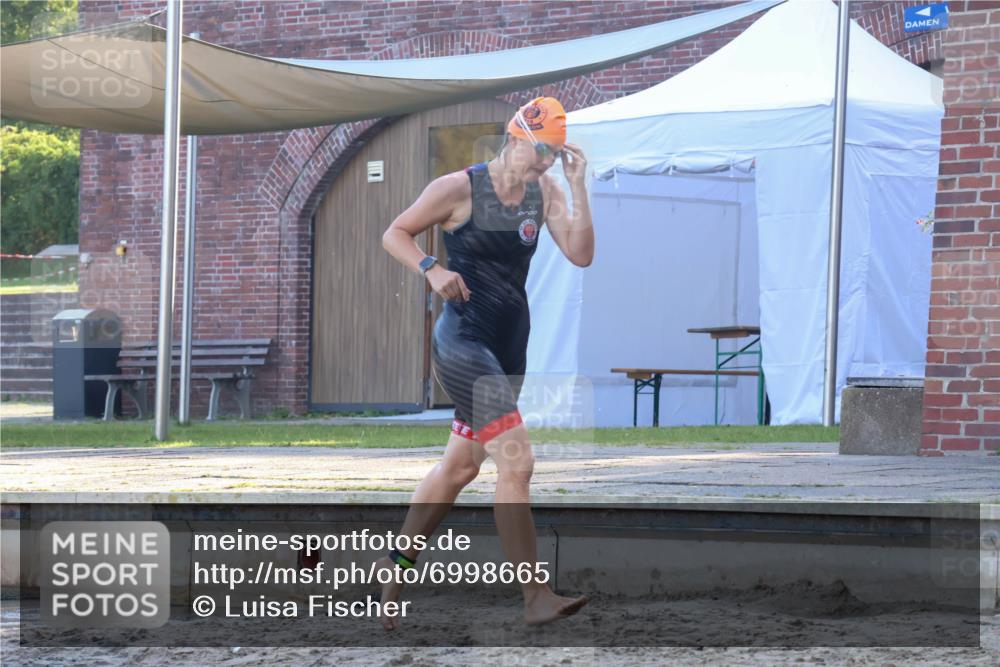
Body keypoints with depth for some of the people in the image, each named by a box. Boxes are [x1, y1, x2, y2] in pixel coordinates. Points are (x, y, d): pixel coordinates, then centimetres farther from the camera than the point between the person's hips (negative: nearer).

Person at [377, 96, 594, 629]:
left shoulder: (545, 193, 7)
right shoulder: (459, 188, -9)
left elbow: (580, 255, -3)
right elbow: (394, 234, -1)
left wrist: (578, 187, -10)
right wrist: (432, 270, -18)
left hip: (511, 345, 8)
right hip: (463, 341, -8)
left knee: (460, 465, 17)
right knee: (516, 461, -18)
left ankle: (397, 563, 35)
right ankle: (536, 597, -20)